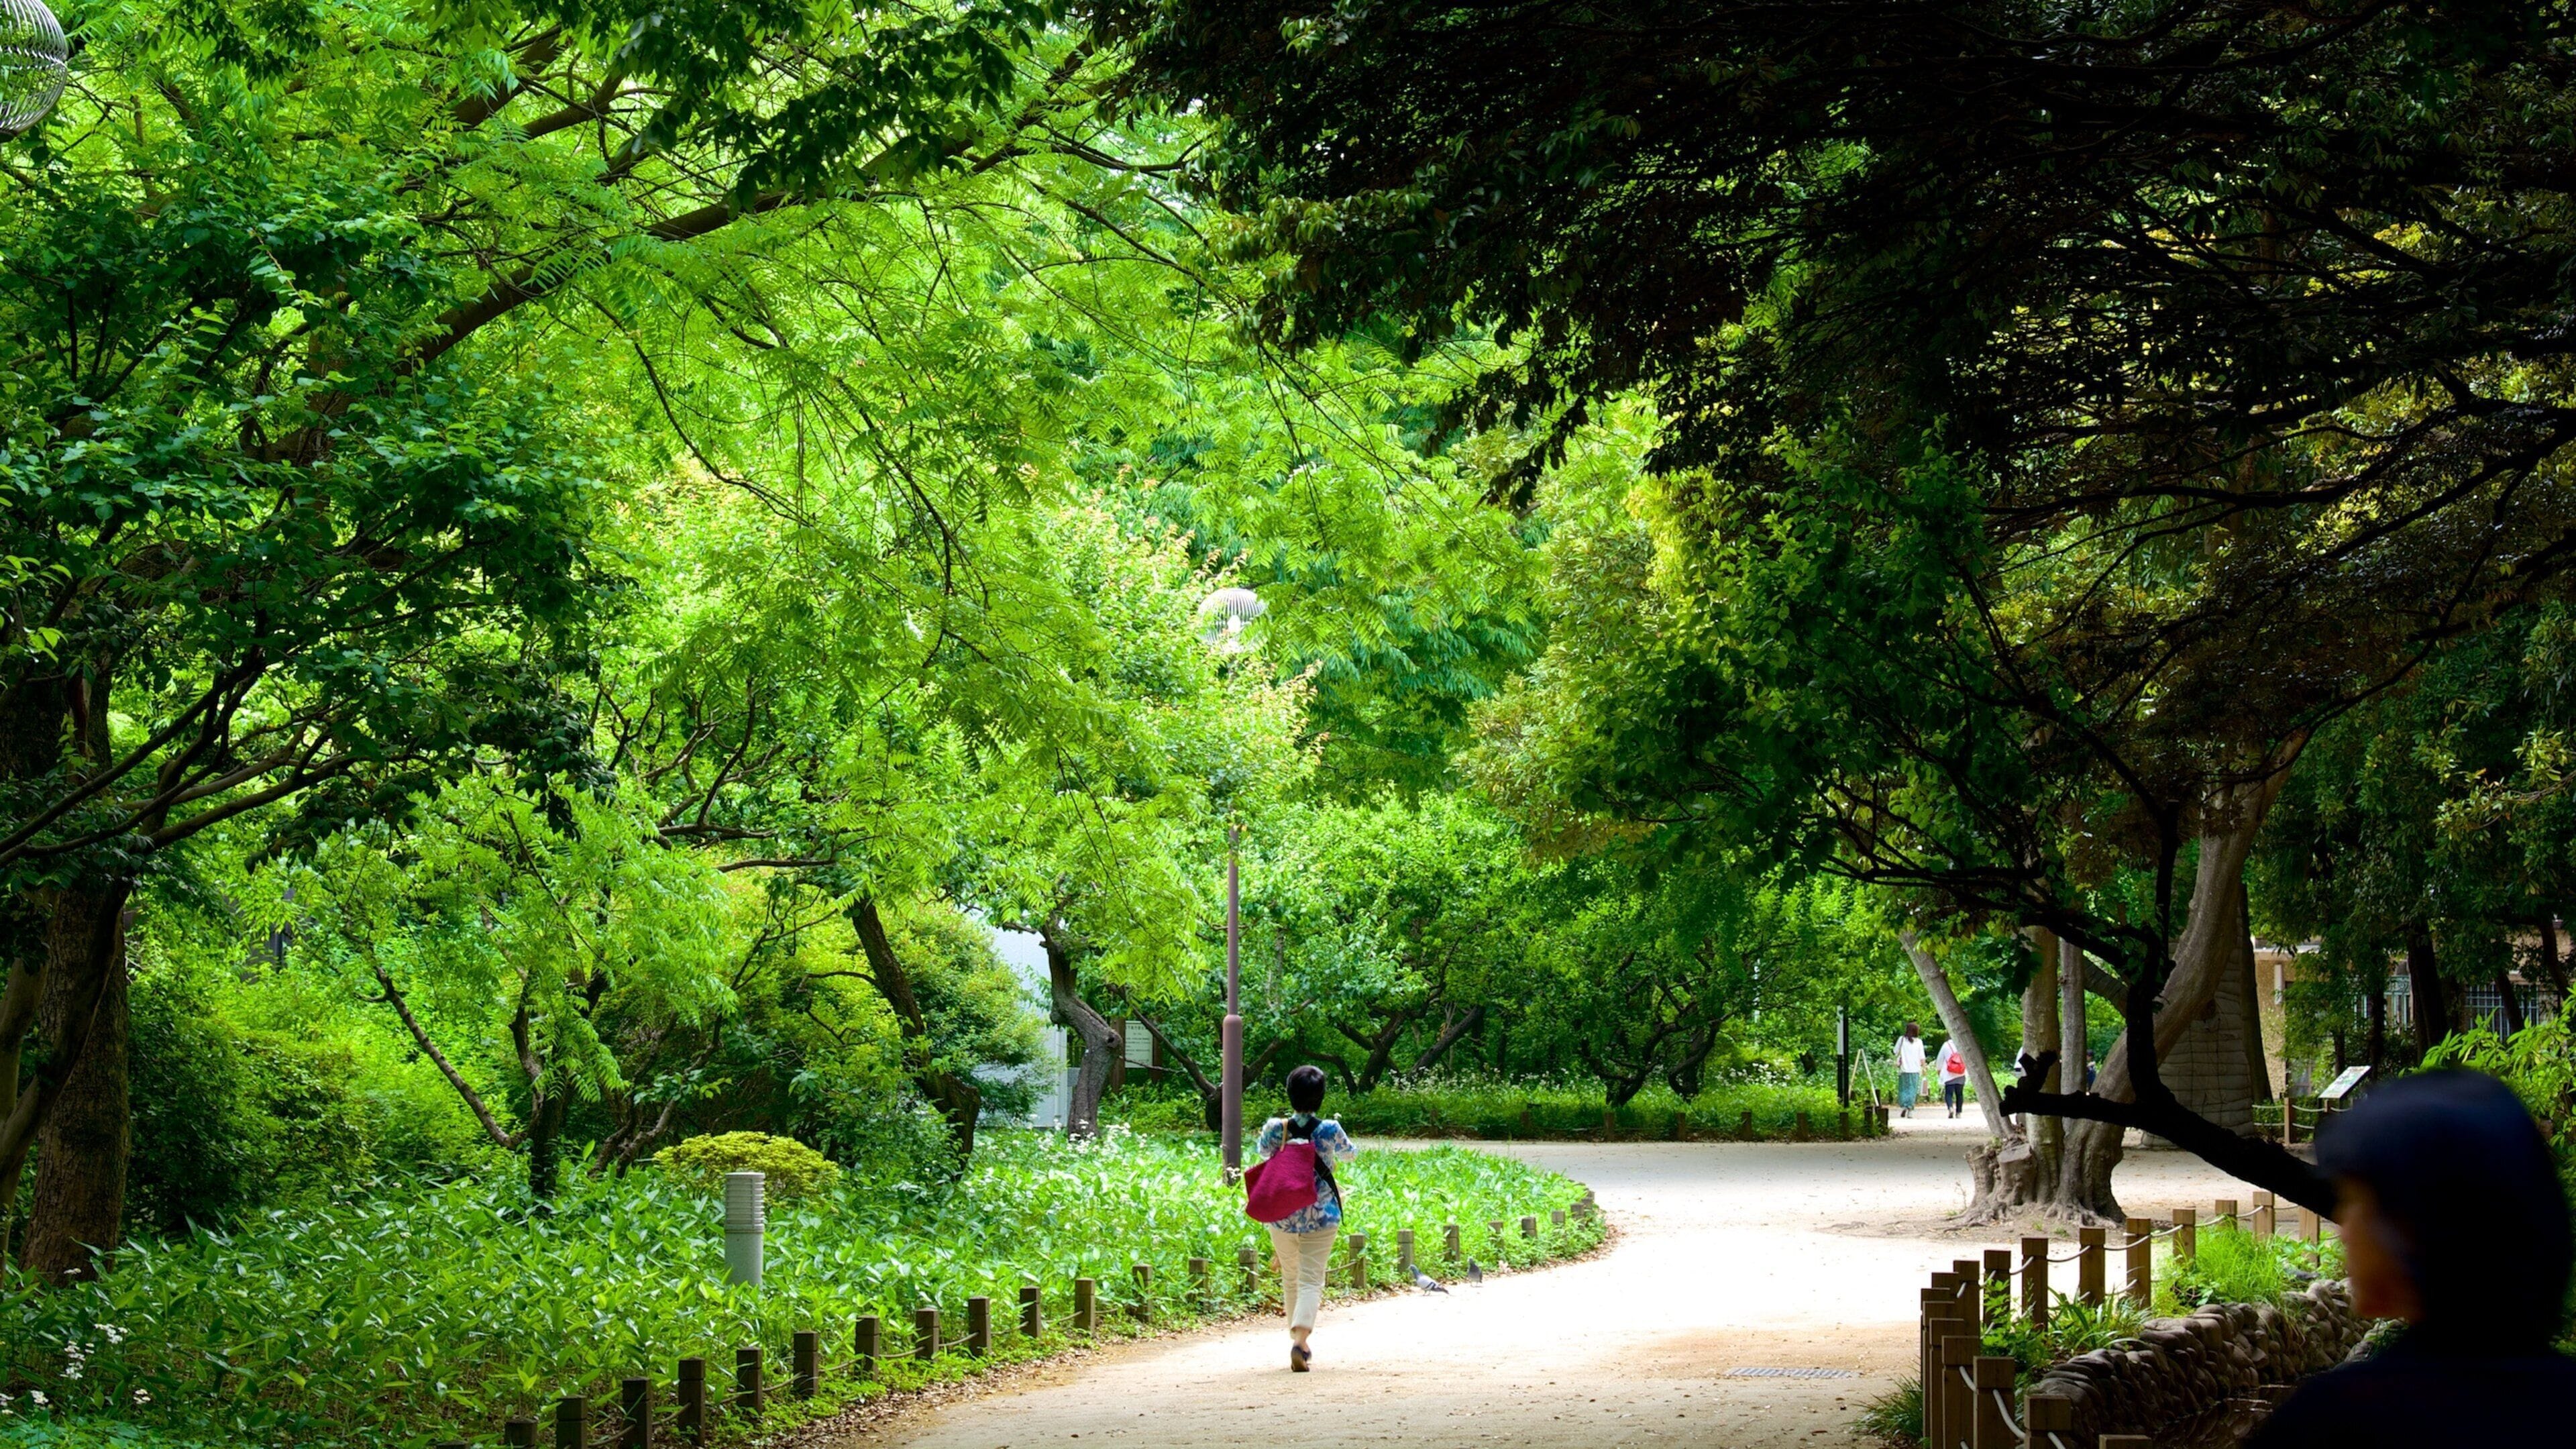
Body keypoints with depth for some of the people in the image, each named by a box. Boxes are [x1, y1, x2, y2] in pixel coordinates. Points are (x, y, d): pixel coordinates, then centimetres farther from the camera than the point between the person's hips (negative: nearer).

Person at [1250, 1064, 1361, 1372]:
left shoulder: (1275, 1128, -6)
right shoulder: (1330, 1130, -9)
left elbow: (1261, 1149, 18)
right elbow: (1350, 1153, 13)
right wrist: (1347, 1145, 35)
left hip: (1282, 1216, 2)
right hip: (1321, 1216, -2)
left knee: (1290, 1279, 18)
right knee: (1311, 1280, -3)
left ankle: (1298, 1342, 27)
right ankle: (1300, 1340, -23)